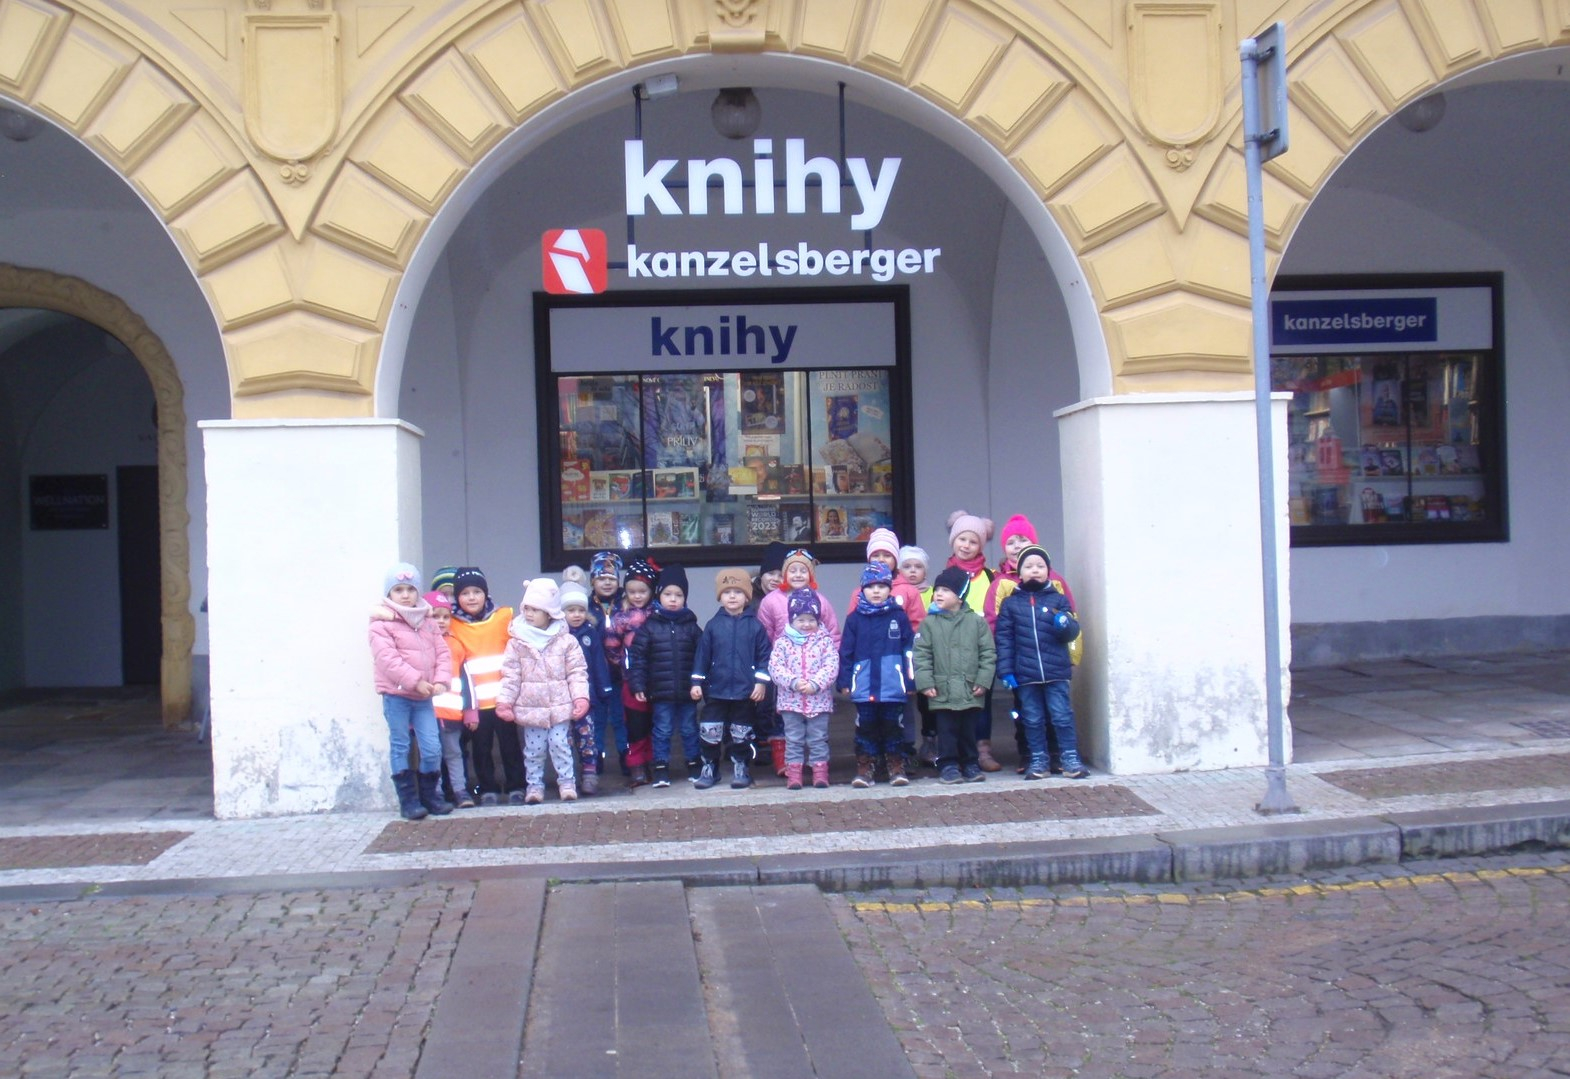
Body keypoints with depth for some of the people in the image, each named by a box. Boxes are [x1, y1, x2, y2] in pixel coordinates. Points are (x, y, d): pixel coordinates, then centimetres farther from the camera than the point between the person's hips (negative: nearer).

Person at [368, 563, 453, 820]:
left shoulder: (428, 622, 12)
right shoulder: (382, 624, -7)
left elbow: (442, 653, 8)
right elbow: (388, 659, -17)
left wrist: (441, 679, -9)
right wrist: (415, 681, -21)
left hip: (424, 697, 5)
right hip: (396, 695, -5)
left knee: (433, 749, 2)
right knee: (400, 748, 3)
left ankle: (429, 794, 19)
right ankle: (408, 800, 10)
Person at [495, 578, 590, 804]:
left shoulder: (566, 641, -1)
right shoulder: (517, 643, 1)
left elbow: (577, 672, -2)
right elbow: (511, 675, 0)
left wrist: (580, 697, -11)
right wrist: (504, 701, -7)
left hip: (560, 706, -1)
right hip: (530, 707, 1)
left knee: (561, 745, 1)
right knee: (533, 749, 6)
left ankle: (567, 782, 13)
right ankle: (534, 785, 17)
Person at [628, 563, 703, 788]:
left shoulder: (691, 626, 2)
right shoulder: (650, 626, -2)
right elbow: (636, 657, -3)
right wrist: (637, 685, -8)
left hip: (687, 692, 1)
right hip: (661, 693, -1)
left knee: (690, 729, 13)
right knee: (662, 731, 7)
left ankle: (695, 766, 25)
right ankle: (661, 770, 14)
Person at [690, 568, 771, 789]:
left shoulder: (755, 626, -3)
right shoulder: (713, 625, 1)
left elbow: (764, 655, -2)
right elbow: (702, 655, 3)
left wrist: (761, 682, -7)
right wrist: (697, 682, 0)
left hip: (745, 691, -1)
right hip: (716, 690, 1)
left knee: (741, 733, 10)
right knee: (709, 731, 3)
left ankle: (740, 768, 23)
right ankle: (709, 767, 19)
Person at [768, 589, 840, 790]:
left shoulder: (825, 641, 1)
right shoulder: (783, 642, 2)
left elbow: (832, 666, -8)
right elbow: (775, 666, -6)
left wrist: (815, 684, -20)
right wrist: (793, 682, -19)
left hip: (819, 700, 0)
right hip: (791, 700, 1)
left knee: (818, 739, 5)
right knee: (793, 739, 6)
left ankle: (820, 772, 11)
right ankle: (793, 774, 10)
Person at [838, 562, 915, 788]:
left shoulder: (899, 616, 3)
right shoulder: (854, 619, 4)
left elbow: (909, 650, 3)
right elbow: (846, 652, 6)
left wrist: (910, 681, 0)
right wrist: (845, 681, 1)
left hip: (893, 686, -1)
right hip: (864, 687, 1)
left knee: (893, 726, 7)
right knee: (865, 727, 6)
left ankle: (896, 767, 16)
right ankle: (865, 767, 13)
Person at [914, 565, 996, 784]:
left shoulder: (976, 621, 2)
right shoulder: (929, 623, 1)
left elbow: (988, 653, 3)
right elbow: (921, 655, -2)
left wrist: (983, 680, -5)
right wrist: (925, 682, -10)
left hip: (970, 690, 1)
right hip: (942, 691, -1)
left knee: (968, 730, 10)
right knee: (946, 730, 2)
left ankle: (970, 764, 21)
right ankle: (948, 765, 10)